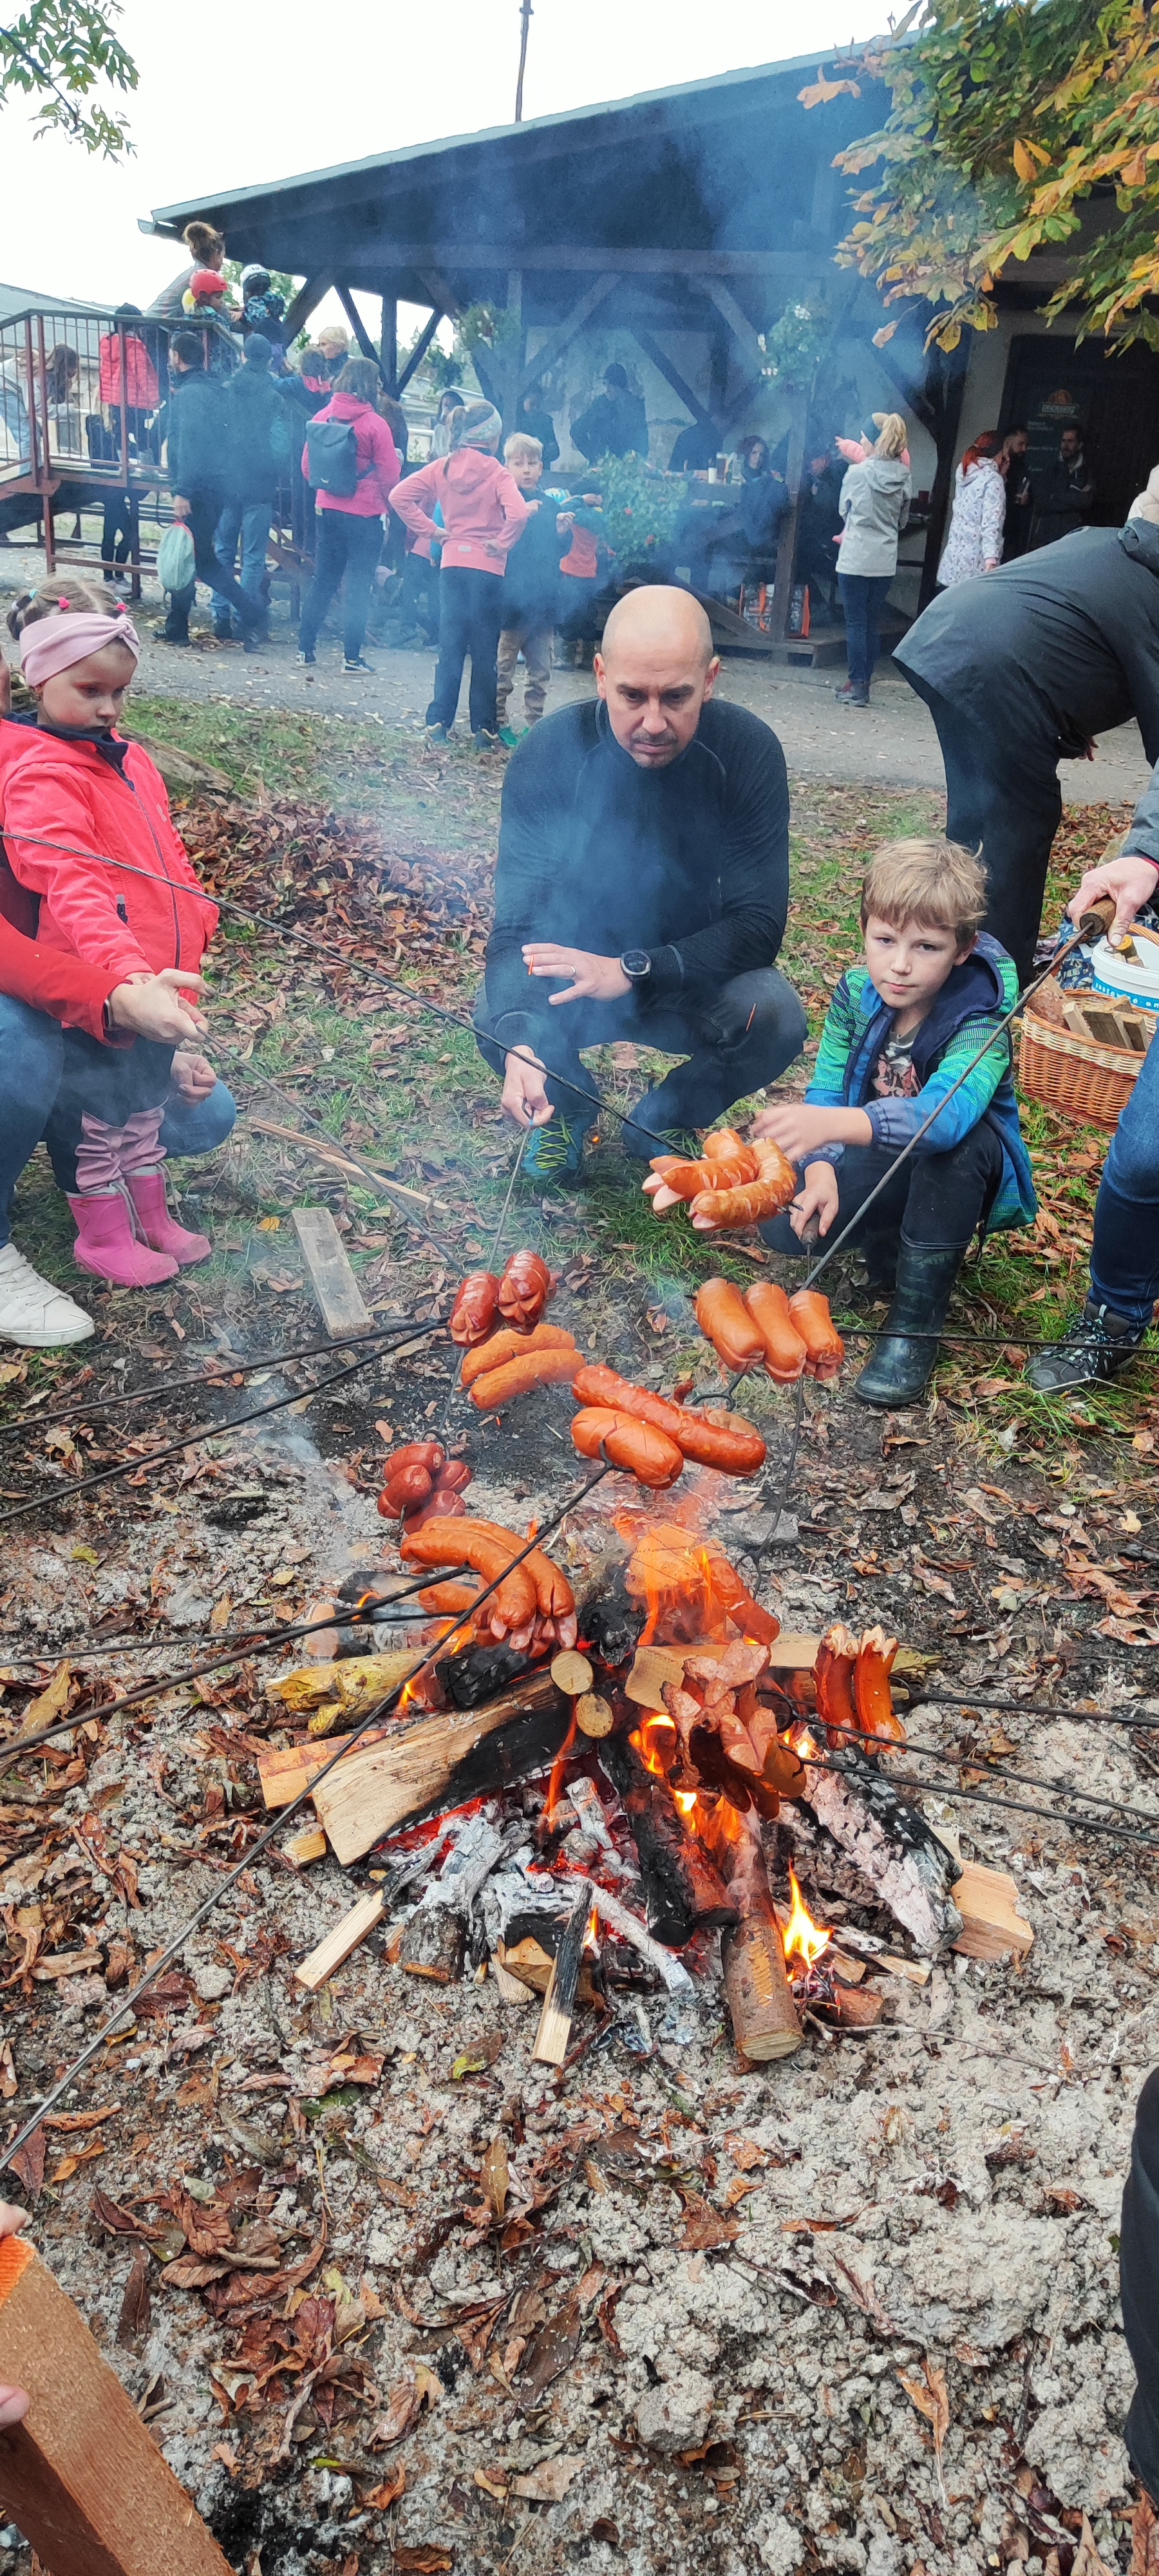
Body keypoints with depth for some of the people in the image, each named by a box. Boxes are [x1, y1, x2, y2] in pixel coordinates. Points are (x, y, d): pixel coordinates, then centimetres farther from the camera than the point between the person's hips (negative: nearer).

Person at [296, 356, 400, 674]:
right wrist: (390, 504, 11)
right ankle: (352, 657, 2)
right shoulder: (374, 424, -13)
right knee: (357, 587, 2)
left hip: (328, 511, 5)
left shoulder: (322, 417, 1)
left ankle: (305, 648, 15)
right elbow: (389, 476, -8)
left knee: (322, 580, 14)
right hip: (365, 515, -4)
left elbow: (308, 465, 9)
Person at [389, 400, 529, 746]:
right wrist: (502, 543, -8)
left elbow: (399, 496, -1)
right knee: (485, 650, 4)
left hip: (452, 564, 4)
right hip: (487, 568, -4)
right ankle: (484, 729, 7)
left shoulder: (442, 467, 4)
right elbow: (517, 513, -24)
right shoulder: (498, 473, -8)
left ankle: (438, 722, 6)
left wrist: (430, 530, 2)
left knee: (450, 646, 9)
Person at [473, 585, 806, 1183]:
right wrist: (519, 1043, -47)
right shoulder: (548, 753, -20)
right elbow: (518, 924, -26)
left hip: (695, 974, 1)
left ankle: (665, 1118, 3)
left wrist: (631, 972, -36)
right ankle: (567, 1106, 6)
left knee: (777, 1019, -29)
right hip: (574, 968, 0)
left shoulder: (748, 751, -20)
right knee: (497, 1016, -30)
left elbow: (760, 923, -21)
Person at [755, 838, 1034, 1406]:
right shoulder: (856, 991, -13)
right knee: (784, 1224, -23)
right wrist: (822, 1170, -33)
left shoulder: (980, 1022, -29)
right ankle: (890, 1239, 7)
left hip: (964, 1169, -3)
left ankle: (914, 1326, -27)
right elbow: (825, 1091, -12)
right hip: (878, 1166, 4)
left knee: (961, 1141, -39)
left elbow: (945, 1115, -48)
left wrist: (835, 1124, -64)